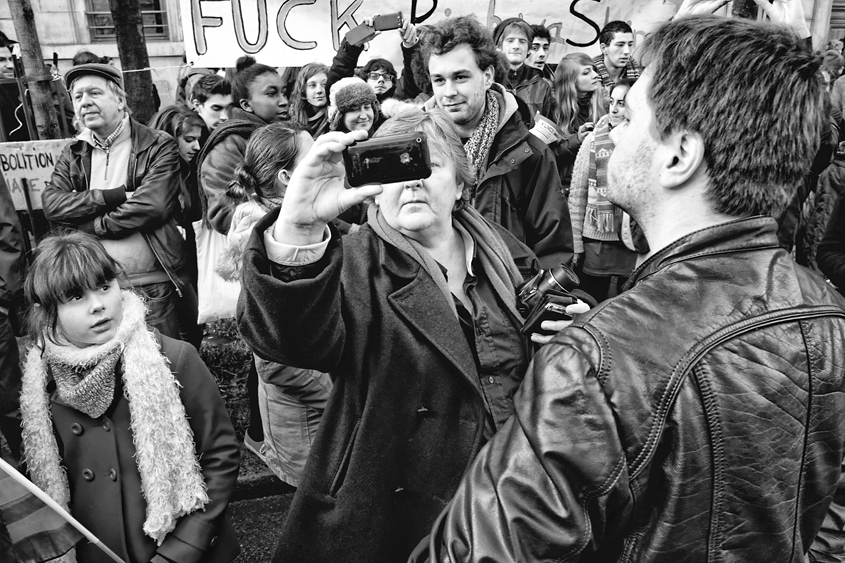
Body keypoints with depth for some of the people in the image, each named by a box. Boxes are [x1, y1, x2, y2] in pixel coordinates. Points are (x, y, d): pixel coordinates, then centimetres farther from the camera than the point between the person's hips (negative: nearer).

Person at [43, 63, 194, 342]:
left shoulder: (159, 147, -5)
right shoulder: (72, 154, 11)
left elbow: (150, 206, -18)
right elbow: (52, 204, -4)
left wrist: (85, 224, -8)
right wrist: (116, 195, -16)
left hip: (151, 285, -4)